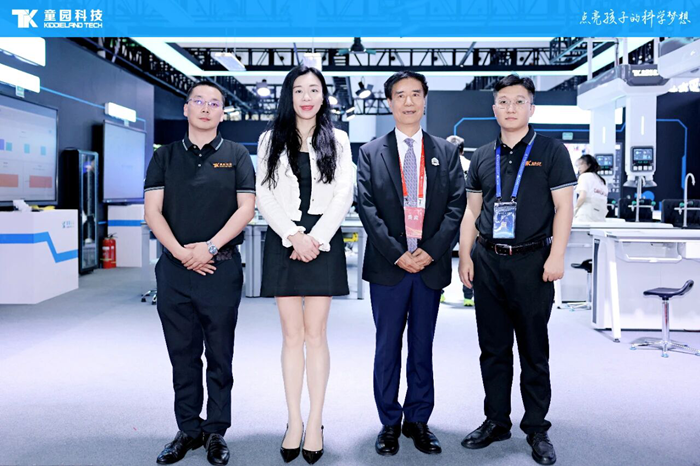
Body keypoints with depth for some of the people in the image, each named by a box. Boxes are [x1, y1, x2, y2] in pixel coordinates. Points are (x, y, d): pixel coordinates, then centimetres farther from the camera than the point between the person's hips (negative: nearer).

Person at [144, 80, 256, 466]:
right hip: (174, 268, 2)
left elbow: (246, 208, -3)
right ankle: (188, 430, 23)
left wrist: (209, 247, -13)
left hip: (221, 268, -2)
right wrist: (181, 251, -11)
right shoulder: (165, 156, 11)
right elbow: (152, 210, 3)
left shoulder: (236, 155, 6)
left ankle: (216, 432, 18)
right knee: (182, 355, 10)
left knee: (219, 356, 5)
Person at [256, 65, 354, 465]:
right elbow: (265, 195, 2)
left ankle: (315, 423, 9)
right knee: (292, 335, 4)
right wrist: (294, 235, -11)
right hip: (283, 241, 1)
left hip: (323, 241, -1)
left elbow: (344, 195, 0)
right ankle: (294, 421, 13)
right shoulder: (272, 140, 10)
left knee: (315, 334, 1)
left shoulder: (338, 140, 9)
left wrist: (316, 238, -11)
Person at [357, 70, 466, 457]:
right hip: (388, 265, -1)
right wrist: (396, 253, -12)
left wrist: (431, 250, -10)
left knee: (422, 348, 11)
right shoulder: (370, 153, 4)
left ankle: (418, 420, 24)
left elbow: (456, 204, 2)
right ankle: (389, 423, 20)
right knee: (387, 348, 7)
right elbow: (367, 208, -3)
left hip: (431, 264, 1)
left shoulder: (446, 151, 9)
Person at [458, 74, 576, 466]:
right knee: (493, 348, 11)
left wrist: (556, 257, -13)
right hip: (487, 261, 4)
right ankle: (496, 422, 24)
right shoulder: (483, 157, 12)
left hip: (532, 261, -3)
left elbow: (564, 207, -4)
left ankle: (537, 429, 19)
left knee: (534, 351, 5)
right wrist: (465, 256, 5)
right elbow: (472, 211, 13)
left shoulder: (551, 151, 1)